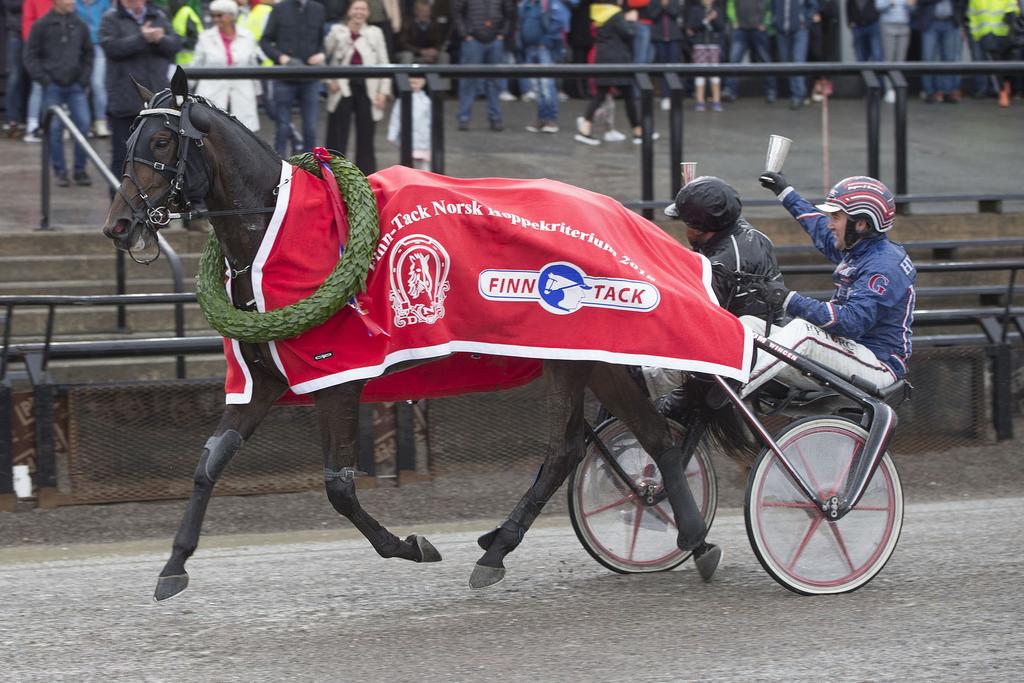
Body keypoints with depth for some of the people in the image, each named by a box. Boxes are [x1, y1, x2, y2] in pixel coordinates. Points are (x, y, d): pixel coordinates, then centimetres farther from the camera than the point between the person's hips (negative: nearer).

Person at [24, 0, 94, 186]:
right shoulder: (41, 26, -2)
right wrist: (43, 79, -7)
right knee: (54, 128, -2)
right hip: (53, 86, -2)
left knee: (83, 124, -4)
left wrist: (84, 77, 6)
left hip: (76, 86, 2)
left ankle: (80, 170, 7)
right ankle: (60, 171, 8)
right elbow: (30, 57, 0)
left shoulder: (80, 26, 6)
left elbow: (88, 54, 16)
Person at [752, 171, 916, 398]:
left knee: (804, 330, -33)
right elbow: (820, 228, 34)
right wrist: (786, 193, 43)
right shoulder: (859, 250, 12)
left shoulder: (884, 266, -18)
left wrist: (791, 300, -32)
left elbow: (852, 322, -30)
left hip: (878, 365, -10)